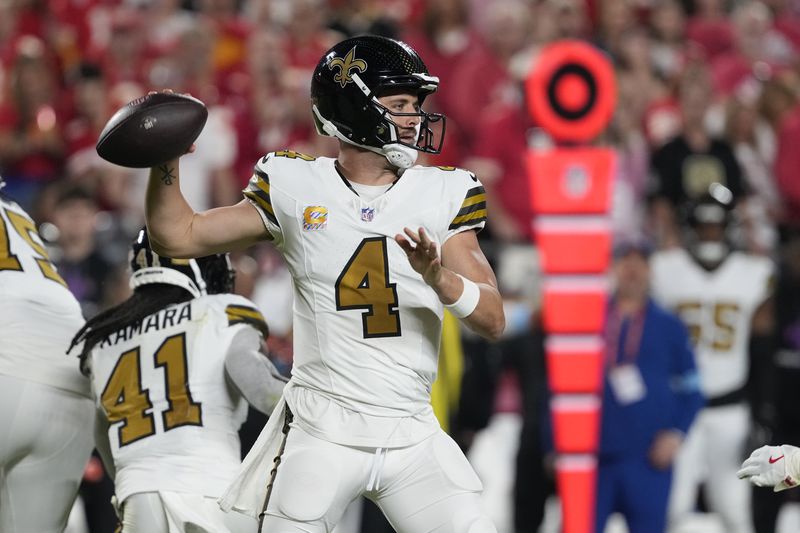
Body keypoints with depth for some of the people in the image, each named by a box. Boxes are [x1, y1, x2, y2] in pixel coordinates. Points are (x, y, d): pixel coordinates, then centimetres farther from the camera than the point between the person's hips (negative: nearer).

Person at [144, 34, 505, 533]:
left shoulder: (443, 195, 3)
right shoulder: (295, 188, 2)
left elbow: (494, 320, -2)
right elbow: (177, 237, 9)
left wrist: (439, 277, -21)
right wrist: (167, 157, -5)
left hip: (413, 436, 1)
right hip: (319, 435, -1)